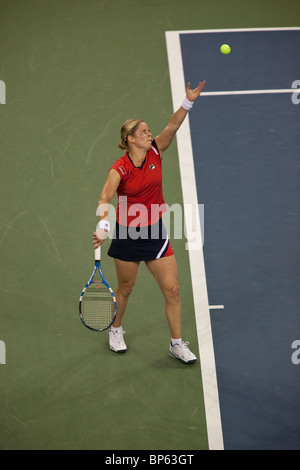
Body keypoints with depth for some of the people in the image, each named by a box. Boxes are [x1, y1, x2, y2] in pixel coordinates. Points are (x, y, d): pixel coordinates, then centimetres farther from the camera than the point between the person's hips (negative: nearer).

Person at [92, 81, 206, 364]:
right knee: (125, 288, 14)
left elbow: (173, 126, -17)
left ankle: (177, 344, 16)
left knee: (172, 289, 1)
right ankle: (116, 330, 42)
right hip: (127, 234, -3)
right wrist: (102, 227, -45)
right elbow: (105, 199, -27)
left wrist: (189, 101, -31)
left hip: (155, 233, 4)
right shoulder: (120, 169, -15)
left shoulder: (155, 152, -3)